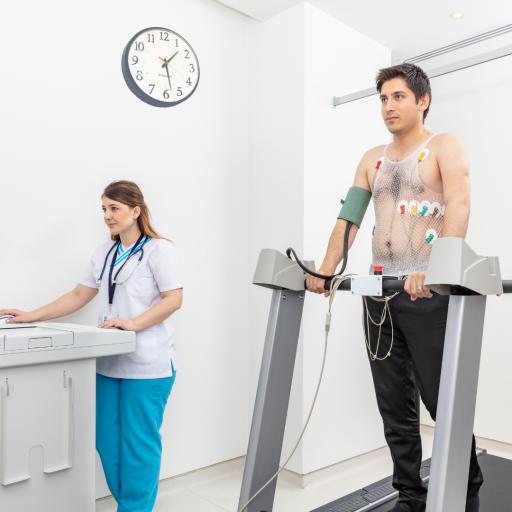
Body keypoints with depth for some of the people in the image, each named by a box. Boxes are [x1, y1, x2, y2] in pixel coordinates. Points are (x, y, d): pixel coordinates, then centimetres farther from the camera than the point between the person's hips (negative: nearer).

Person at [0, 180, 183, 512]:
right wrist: (31, 317, 8)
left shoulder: (159, 249, -7)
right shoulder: (104, 254, 13)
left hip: (147, 364, -6)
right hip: (110, 362, 7)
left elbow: (174, 299, -13)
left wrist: (133, 323, -21)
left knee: (139, 443, 2)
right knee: (108, 442, 12)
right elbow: (79, 296, 15)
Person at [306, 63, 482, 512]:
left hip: (428, 291, -5)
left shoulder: (445, 146, 1)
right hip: (379, 291, 5)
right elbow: (349, 216, 8)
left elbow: (459, 205, -17)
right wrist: (327, 269, -5)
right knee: (395, 407, 10)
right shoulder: (372, 159, 16)